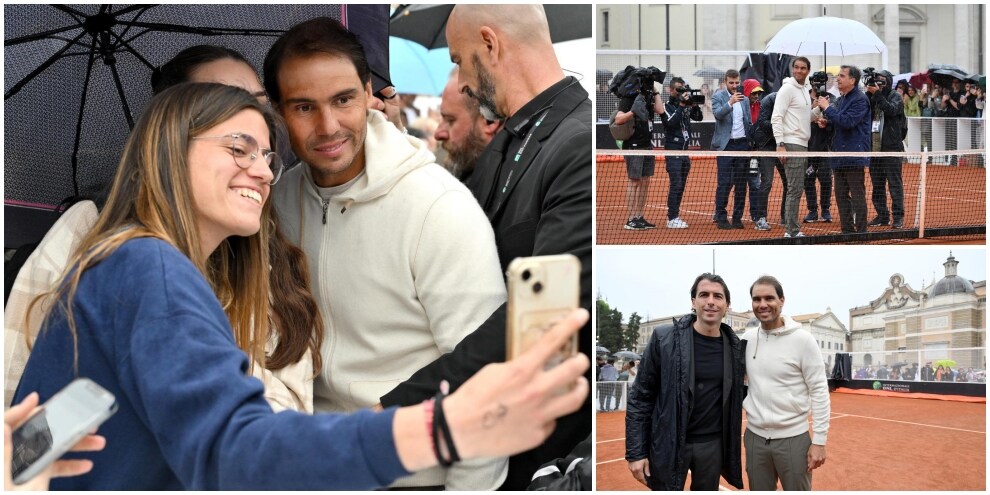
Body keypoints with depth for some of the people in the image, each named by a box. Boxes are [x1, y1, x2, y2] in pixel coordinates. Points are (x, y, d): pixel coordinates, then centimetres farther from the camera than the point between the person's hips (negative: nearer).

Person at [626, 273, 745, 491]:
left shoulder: (735, 346, 0)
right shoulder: (663, 338, -9)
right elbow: (640, 397, -6)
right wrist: (636, 452, -10)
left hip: (712, 444, 3)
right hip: (669, 444, -3)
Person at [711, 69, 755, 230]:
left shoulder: (744, 99, 13)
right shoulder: (718, 97, -2)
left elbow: (749, 122, 17)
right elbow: (718, 114, -20)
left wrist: (752, 142, 10)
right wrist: (730, 103, -35)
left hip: (743, 144, 5)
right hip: (726, 145, -5)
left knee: (741, 183, 6)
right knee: (724, 183, -6)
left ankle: (737, 218, 12)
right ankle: (721, 218, -1)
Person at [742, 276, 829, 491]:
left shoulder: (802, 339, -9)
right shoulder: (748, 338, 4)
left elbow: (819, 391, -9)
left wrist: (819, 441, -11)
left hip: (792, 439, -4)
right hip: (755, 437, 4)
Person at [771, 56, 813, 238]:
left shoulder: (805, 89, 18)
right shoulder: (787, 88, -9)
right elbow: (776, 118, -15)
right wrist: (780, 145, -21)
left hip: (803, 145, 9)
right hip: (792, 145, -9)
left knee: (797, 189, 10)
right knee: (794, 189, -9)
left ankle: (791, 229, 15)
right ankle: (792, 231, -5)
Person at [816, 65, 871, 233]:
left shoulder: (860, 99, -11)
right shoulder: (841, 99, 16)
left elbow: (847, 121, -23)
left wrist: (827, 108, -14)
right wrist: (827, 122, 6)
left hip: (854, 156, -9)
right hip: (839, 156, 9)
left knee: (857, 195, -4)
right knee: (841, 195, 11)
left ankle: (861, 231, 1)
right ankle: (847, 230, 18)